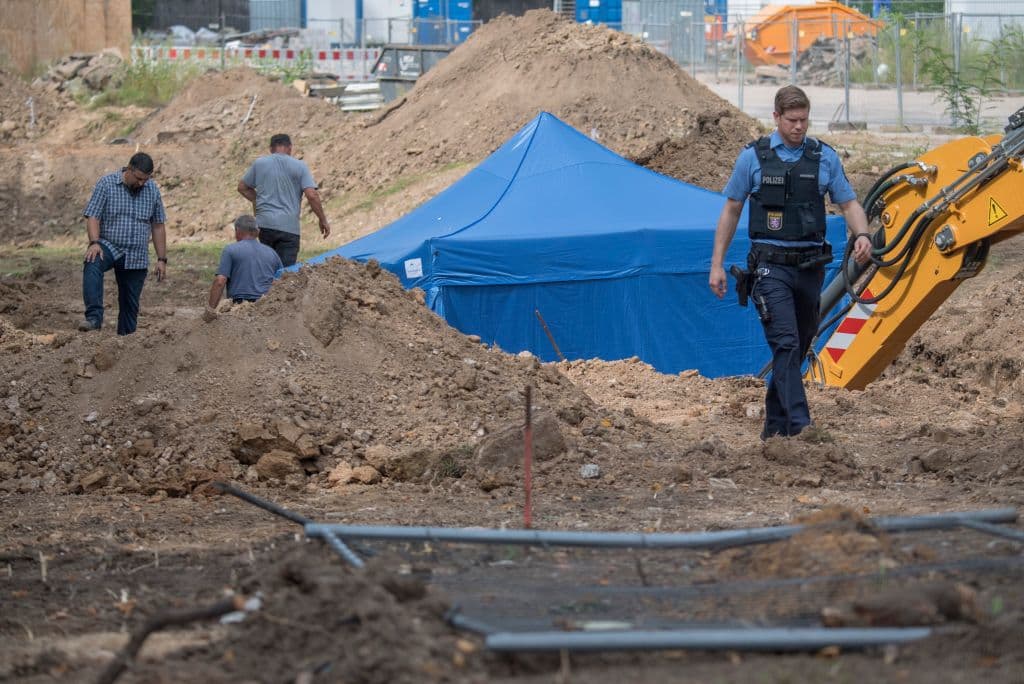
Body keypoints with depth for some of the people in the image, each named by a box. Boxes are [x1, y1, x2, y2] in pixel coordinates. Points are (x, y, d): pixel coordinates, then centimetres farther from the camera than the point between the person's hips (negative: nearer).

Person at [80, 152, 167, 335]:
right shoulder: (106, 184, -5)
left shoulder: (152, 190, 6)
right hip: (108, 246, -4)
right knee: (92, 265, -35)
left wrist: (162, 259, 7)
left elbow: (158, 226, 10)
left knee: (130, 304, 3)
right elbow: (93, 216, -10)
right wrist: (94, 242, -27)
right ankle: (94, 318, -44)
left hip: (136, 258, 4)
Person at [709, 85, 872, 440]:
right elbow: (731, 210, 7)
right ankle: (799, 425, -24)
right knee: (786, 344, -16)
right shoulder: (753, 157, 1)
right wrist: (717, 264, 3)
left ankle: (776, 424, 23)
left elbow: (849, 203, 9)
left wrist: (862, 234, -13)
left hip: (810, 264, 4)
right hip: (770, 264, -3)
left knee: (798, 347, 10)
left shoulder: (824, 157, 7)